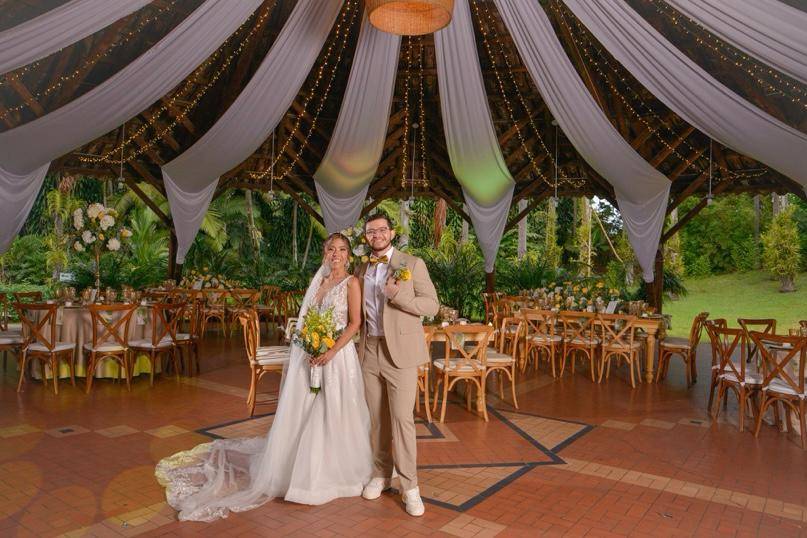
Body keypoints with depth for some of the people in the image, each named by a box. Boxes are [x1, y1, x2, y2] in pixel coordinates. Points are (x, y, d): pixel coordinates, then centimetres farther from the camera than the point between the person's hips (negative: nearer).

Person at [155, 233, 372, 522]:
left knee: (333, 415, 1)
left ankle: (335, 471, 19)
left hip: (337, 355, -5)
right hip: (310, 355, 6)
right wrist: (308, 349, -2)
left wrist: (331, 352, -20)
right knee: (301, 414, 11)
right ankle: (300, 469, 28)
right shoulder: (318, 281, 13)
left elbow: (355, 323, -10)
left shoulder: (351, 282, -3)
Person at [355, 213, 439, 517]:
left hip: (400, 351, -4)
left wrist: (398, 294, -21)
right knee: (376, 418, 12)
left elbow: (432, 306, -7)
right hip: (369, 351, 5)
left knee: (402, 419, -4)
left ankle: (410, 486, 8)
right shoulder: (361, 270, 12)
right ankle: (381, 474, 27)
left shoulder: (412, 264, -2)